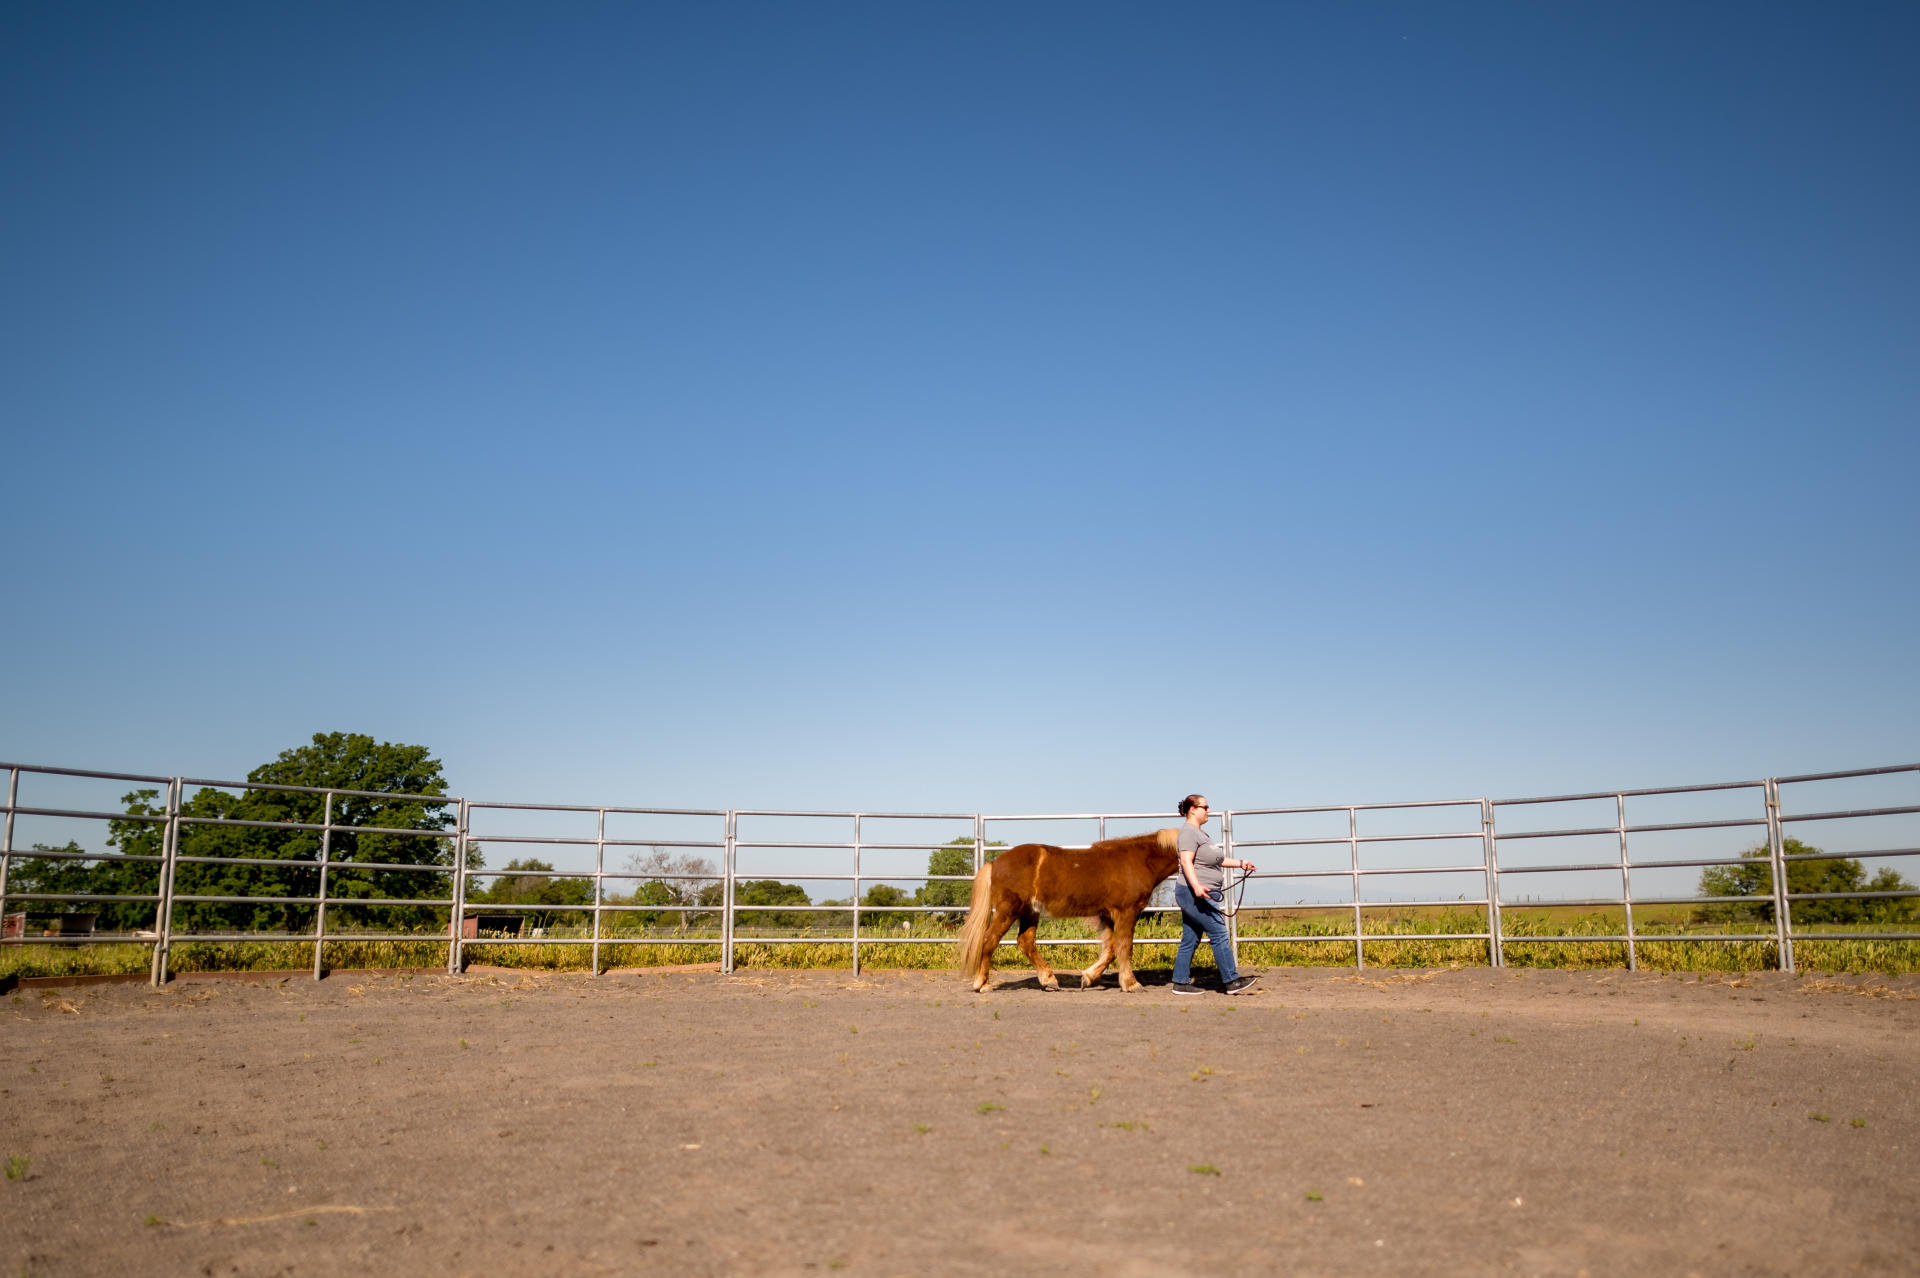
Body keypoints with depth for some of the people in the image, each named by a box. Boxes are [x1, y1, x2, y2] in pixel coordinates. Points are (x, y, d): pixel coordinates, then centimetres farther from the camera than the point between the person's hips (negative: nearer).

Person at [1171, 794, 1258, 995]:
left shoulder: (1201, 833, 21)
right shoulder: (1189, 832, -11)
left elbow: (1216, 860, 30)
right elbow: (1186, 861, -24)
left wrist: (1240, 864, 25)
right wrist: (1196, 886, -36)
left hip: (1201, 895, 11)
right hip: (1194, 895, -11)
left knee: (1190, 939, 10)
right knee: (1219, 935, -8)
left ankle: (1181, 982, 13)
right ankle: (1231, 981, -4)